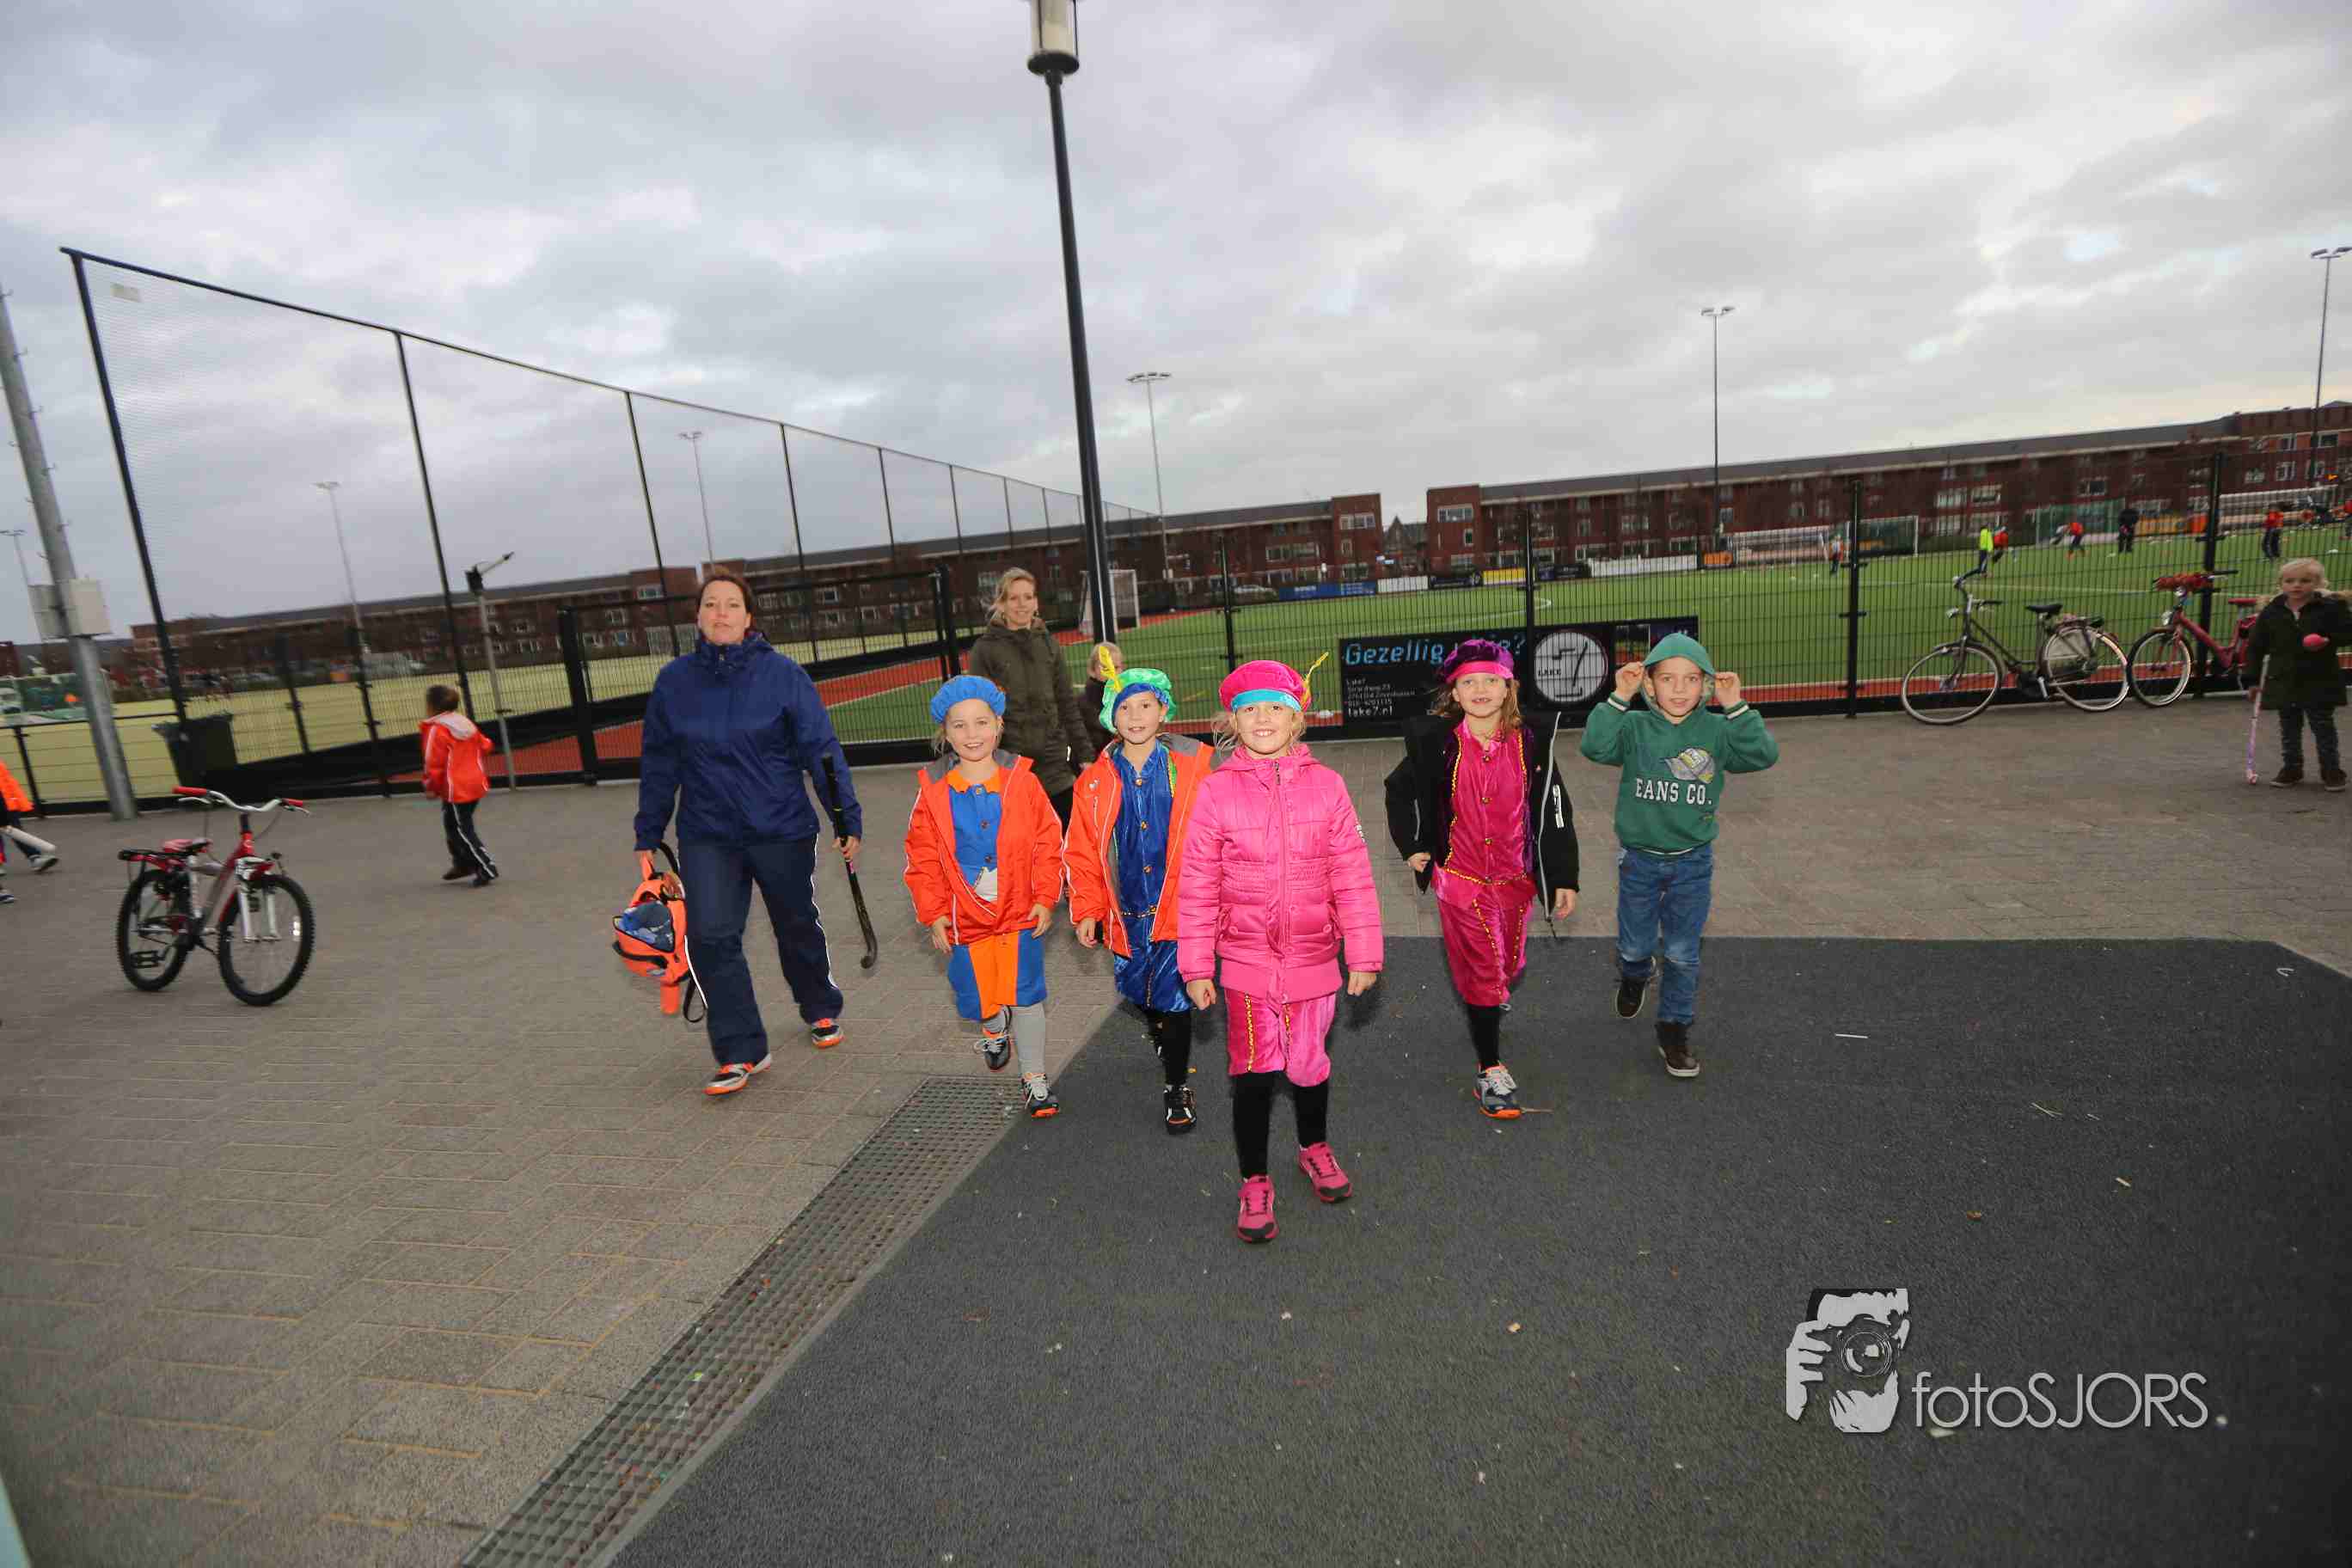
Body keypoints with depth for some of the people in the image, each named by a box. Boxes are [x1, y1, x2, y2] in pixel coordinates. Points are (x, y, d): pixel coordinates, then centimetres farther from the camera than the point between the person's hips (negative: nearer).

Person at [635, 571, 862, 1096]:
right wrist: (647, 838, 9)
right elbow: (659, 765, 7)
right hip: (706, 837, 2)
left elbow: (821, 750, -9)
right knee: (712, 938, -8)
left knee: (798, 927, 14)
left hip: (783, 830, -2)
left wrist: (848, 820, -14)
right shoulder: (673, 681, -1)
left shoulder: (782, 674, -9)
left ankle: (821, 1011, 40)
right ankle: (741, 1051, 4)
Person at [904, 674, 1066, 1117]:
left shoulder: (1021, 781, -8)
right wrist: (933, 914, -4)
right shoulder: (933, 791, -6)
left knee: (1026, 995, 2)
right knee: (977, 995, 13)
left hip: (1020, 912, -1)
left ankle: (1034, 1076, 18)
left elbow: (1047, 843, -3)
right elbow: (922, 858, -1)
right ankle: (994, 1031, 49)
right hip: (963, 917, 1)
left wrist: (1045, 898, -6)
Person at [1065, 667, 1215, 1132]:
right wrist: (1086, 911, 3)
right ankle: (1162, 1040, 49)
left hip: (1180, 909, -3)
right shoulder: (1096, 781, 1)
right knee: (1140, 991, 17)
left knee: (1173, 1000, 0)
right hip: (1126, 912, 3)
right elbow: (1083, 852, 6)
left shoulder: (1194, 767, -8)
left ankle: (1176, 1086, 21)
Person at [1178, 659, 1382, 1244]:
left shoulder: (1325, 784, -4)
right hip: (1246, 960, -1)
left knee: (1310, 1063, 17)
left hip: (1313, 958, 1)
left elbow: (1352, 875, -1)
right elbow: (1197, 885, -3)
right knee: (1254, 1074, 2)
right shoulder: (1217, 790, -7)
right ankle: (1254, 1183, 25)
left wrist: (1364, 954, 0)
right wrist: (1196, 966, -2)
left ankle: (1315, 1148, 46)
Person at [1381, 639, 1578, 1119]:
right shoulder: (1437, 744, -10)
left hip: (1514, 879, 3)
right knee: (1482, 972, -2)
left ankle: (1491, 1000, 56)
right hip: (1460, 878, -3)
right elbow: (1399, 790, 6)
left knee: (1509, 966, 21)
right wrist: (1412, 846, 1)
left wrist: (1564, 878, -2)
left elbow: (1554, 812, -2)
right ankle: (1490, 1071, 11)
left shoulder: (1531, 744, -7)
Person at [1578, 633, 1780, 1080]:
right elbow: (1594, 746, -25)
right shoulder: (1635, 728, -10)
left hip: (1693, 861, 1)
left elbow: (1764, 755, -18)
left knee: (1682, 953, 8)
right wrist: (1619, 698, -29)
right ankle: (1634, 976, 51)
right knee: (1636, 944, 15)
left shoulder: (1716, 731, -7)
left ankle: (1674, 1030, 24)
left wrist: (1736, 708, -24)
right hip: (1639, 858, 0)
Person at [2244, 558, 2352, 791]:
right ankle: (2291, 769, 20)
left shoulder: (2330, 607, -5)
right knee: (2289, 728, 10)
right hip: (2283, 681, 2)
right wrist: (2253, 679, 2)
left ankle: (2332, 769, 16)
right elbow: (2255, 646, 4)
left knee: (2323, 726, 4)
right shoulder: (2271, 612, 1)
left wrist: (2328, 641, -25)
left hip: (2319, 681, -2)